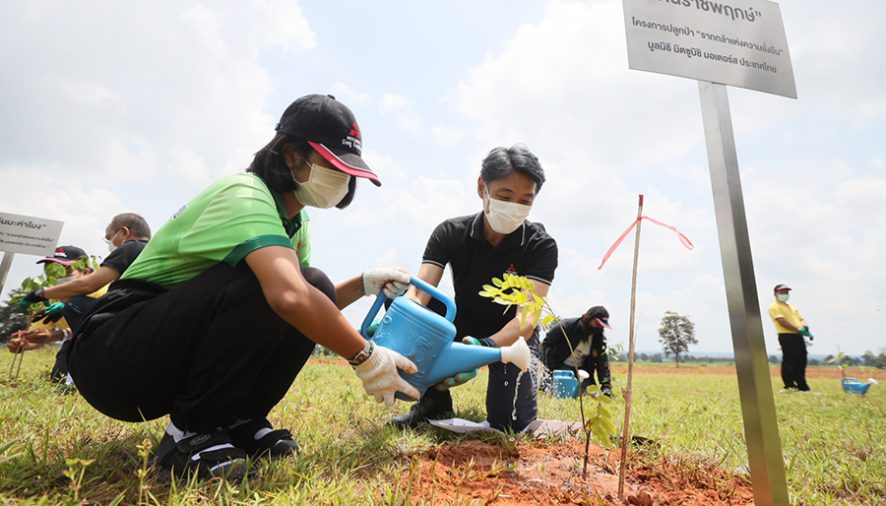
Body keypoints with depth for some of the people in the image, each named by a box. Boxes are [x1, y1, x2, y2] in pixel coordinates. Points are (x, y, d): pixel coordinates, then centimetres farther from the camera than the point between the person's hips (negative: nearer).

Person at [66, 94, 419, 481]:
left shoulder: (289, 220, 5)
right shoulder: (245, 197, -24)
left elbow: (309, 301, 6)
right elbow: (290, 297, -42)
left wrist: (364, 283, -10)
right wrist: (365, 356, -30)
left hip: (178, 356, 8)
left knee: (317, 287, -10)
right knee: (257, 285, -32)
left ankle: (238, 421, 1)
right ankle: (190, 433, -14)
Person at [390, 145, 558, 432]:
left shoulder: (541, 246, -21)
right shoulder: (450, 233, -17)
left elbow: (527, 317, -33)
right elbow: (419, 292, -29)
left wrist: (486, 348, -54)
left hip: (511, 337, -1)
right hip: (462, 328, 2)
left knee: (510, 423, -20)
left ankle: (528, 377, 17)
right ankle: (434, 400, -6)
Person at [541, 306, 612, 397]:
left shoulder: (599, 338, -4)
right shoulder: (567, 326, -18)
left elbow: (603, 364, -3)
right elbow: (547, 344, -12)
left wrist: (606, 387, -14)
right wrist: (551, 369, -15)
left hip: (580, 370, 5)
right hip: (560, 367, -4)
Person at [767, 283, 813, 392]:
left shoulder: (792, 307, 26)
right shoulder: (774, 307, -2)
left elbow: (801, 319, 18)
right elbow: (782, 322, -13)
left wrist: (805, 327, -6)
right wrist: (799, 330, -18)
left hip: (799, 337, 8)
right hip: (786, 337, -8)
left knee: (801, 362, 10)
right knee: (789, 362, -8)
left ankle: (802, 386, 18)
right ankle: (789, 386, -3)